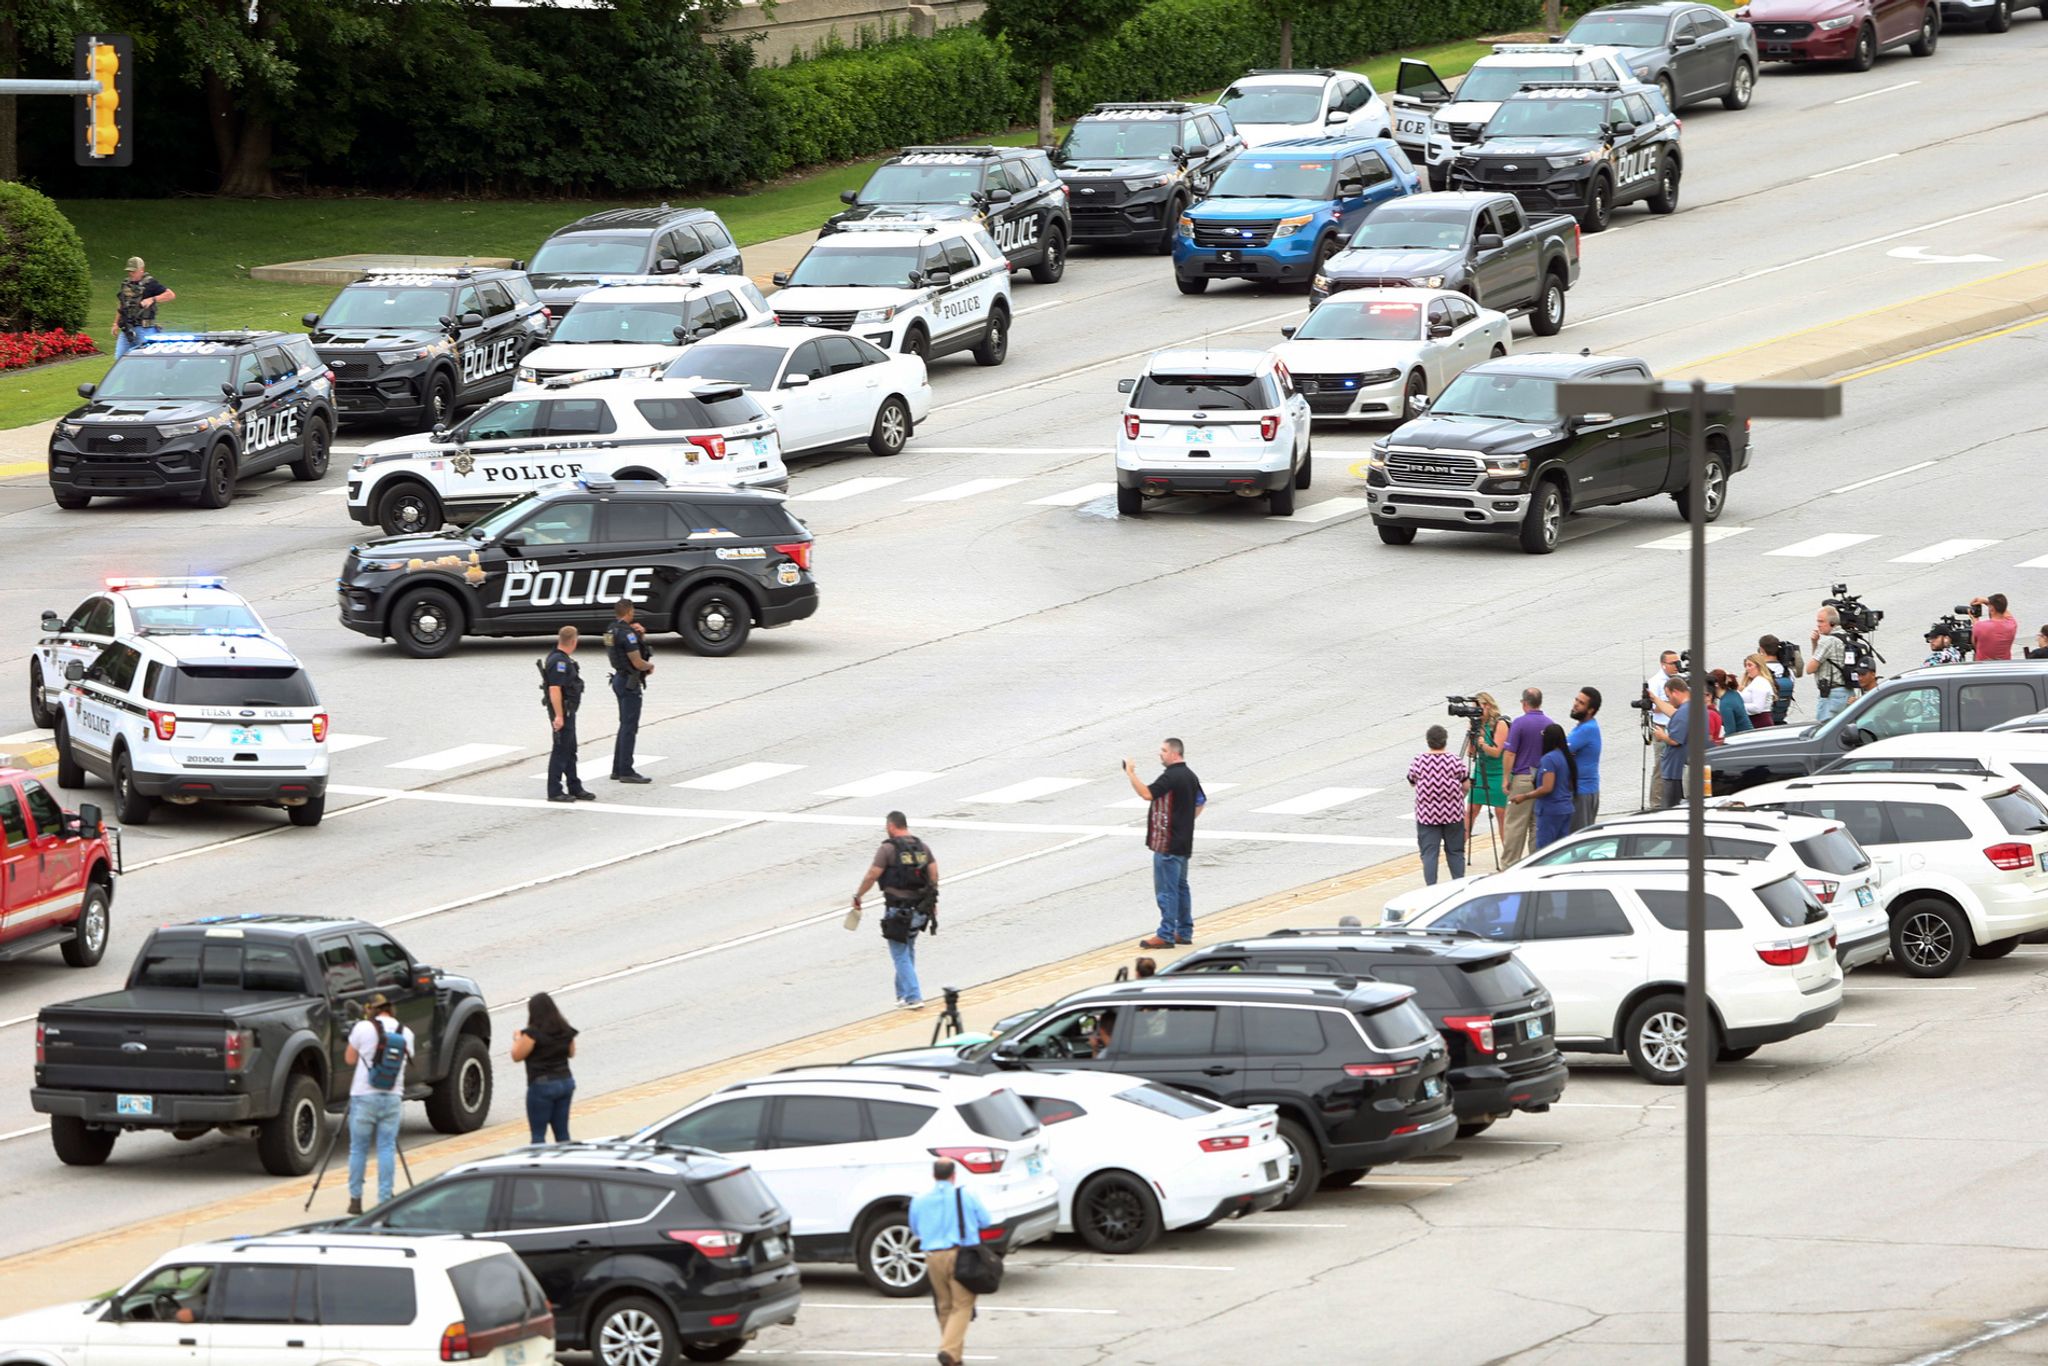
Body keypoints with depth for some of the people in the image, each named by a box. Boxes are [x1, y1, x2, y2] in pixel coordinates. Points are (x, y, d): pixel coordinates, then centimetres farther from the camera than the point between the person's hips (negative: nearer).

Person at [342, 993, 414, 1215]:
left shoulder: (364, 1028, -6)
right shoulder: (406, 1034, 5)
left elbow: (349, 1059, 4)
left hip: (364, 1097, -3)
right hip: (392, 1099, 3)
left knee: (358, 1149, 7)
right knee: (387, 1149, 4)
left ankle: (355, 1199, 10)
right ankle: (385, 1201, -2)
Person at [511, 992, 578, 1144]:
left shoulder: (533, 1034, -15)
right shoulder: (565, 1031, 4)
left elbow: (517, 1056, -7)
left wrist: (517, 1039, 10)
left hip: (542, 1084, -6)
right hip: (565, 1082, 6)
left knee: (538, 1133, -2)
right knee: (562, 1132, 12)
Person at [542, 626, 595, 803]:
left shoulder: (562, 658, 11)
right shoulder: (559, 661, -21)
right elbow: (554, 689, -27)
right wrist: (558, 715, -28)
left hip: (568, 711, 10)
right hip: (563, 710, -10)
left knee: (570, 751, 16)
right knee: (561, 750, -5)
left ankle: (575, 788, 24)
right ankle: (554, 792, 0)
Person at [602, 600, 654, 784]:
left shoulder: (611, 630, 10)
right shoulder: (626, 633, -19)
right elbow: (638, 662, -20)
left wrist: (641, 633, 0)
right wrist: (650, 666, 1)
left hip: (619, 678, 10)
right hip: (630, 683, -10)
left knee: (626, 725, 16)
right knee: (629, 727, -5)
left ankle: (618, 769, 20)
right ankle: (626, 771, -3)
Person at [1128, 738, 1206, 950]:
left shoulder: (1171, 777, -19)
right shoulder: (1190, 776, 11)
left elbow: (1147, 793, -29)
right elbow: (1200, 803, 22)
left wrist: (1131, 774, -21)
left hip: (1167, 844, -10)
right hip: (1184, 843, 10)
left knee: (1166, 890, -6)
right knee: (1180, 887, 17)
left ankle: (1165, 935, -5)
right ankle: (1184, 932, 22)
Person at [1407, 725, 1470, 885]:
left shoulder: (1418, 762, -7)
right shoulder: (1455, 761, -8)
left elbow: (1412, 782, 8)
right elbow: (1466, 785, 0)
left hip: (1426, 815, -1)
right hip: (1452, 814, 1)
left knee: (1429, 853, 1)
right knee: (1455, 852, 12)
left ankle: (1431, 888, -7)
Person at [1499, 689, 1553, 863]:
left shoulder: (1519, 723, -10)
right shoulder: (1550, 724, 4)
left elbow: (1510, 754, -12)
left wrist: (1506, 779, -4)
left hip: (1522, 778, -5)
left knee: (1515, 825, -1)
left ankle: (1509, 864, 0)